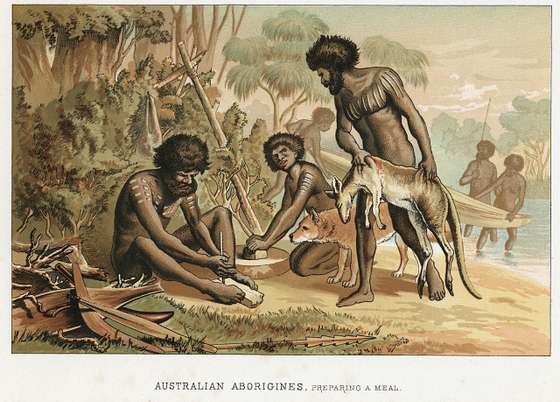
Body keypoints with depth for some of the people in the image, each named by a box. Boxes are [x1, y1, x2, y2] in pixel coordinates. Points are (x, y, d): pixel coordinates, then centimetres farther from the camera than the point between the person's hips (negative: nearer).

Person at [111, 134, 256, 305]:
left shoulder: (186, 185, -4)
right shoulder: (140, 184, -26)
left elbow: (196, 223, -1)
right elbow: (160, 237, -33)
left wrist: (215, 253, -22)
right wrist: (206, 261, -36)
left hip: (162, 252, 7)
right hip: (129, 262, -7)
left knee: (221, 213, 0)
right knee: (142, 241, -45)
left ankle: (231, 273, -22)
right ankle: (207, 287, -45)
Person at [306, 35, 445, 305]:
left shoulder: (382, 77, -10)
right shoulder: (341, 96, 10)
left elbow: (412, 115, -12)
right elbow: (342, 133, 8)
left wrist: (428, 156, -16)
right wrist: (354, 150, -17)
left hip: (398, 158, -7)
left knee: (401, 223, -4)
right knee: (362, 222, 3)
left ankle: (430, 268, 21)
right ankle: (365, 289, 11)